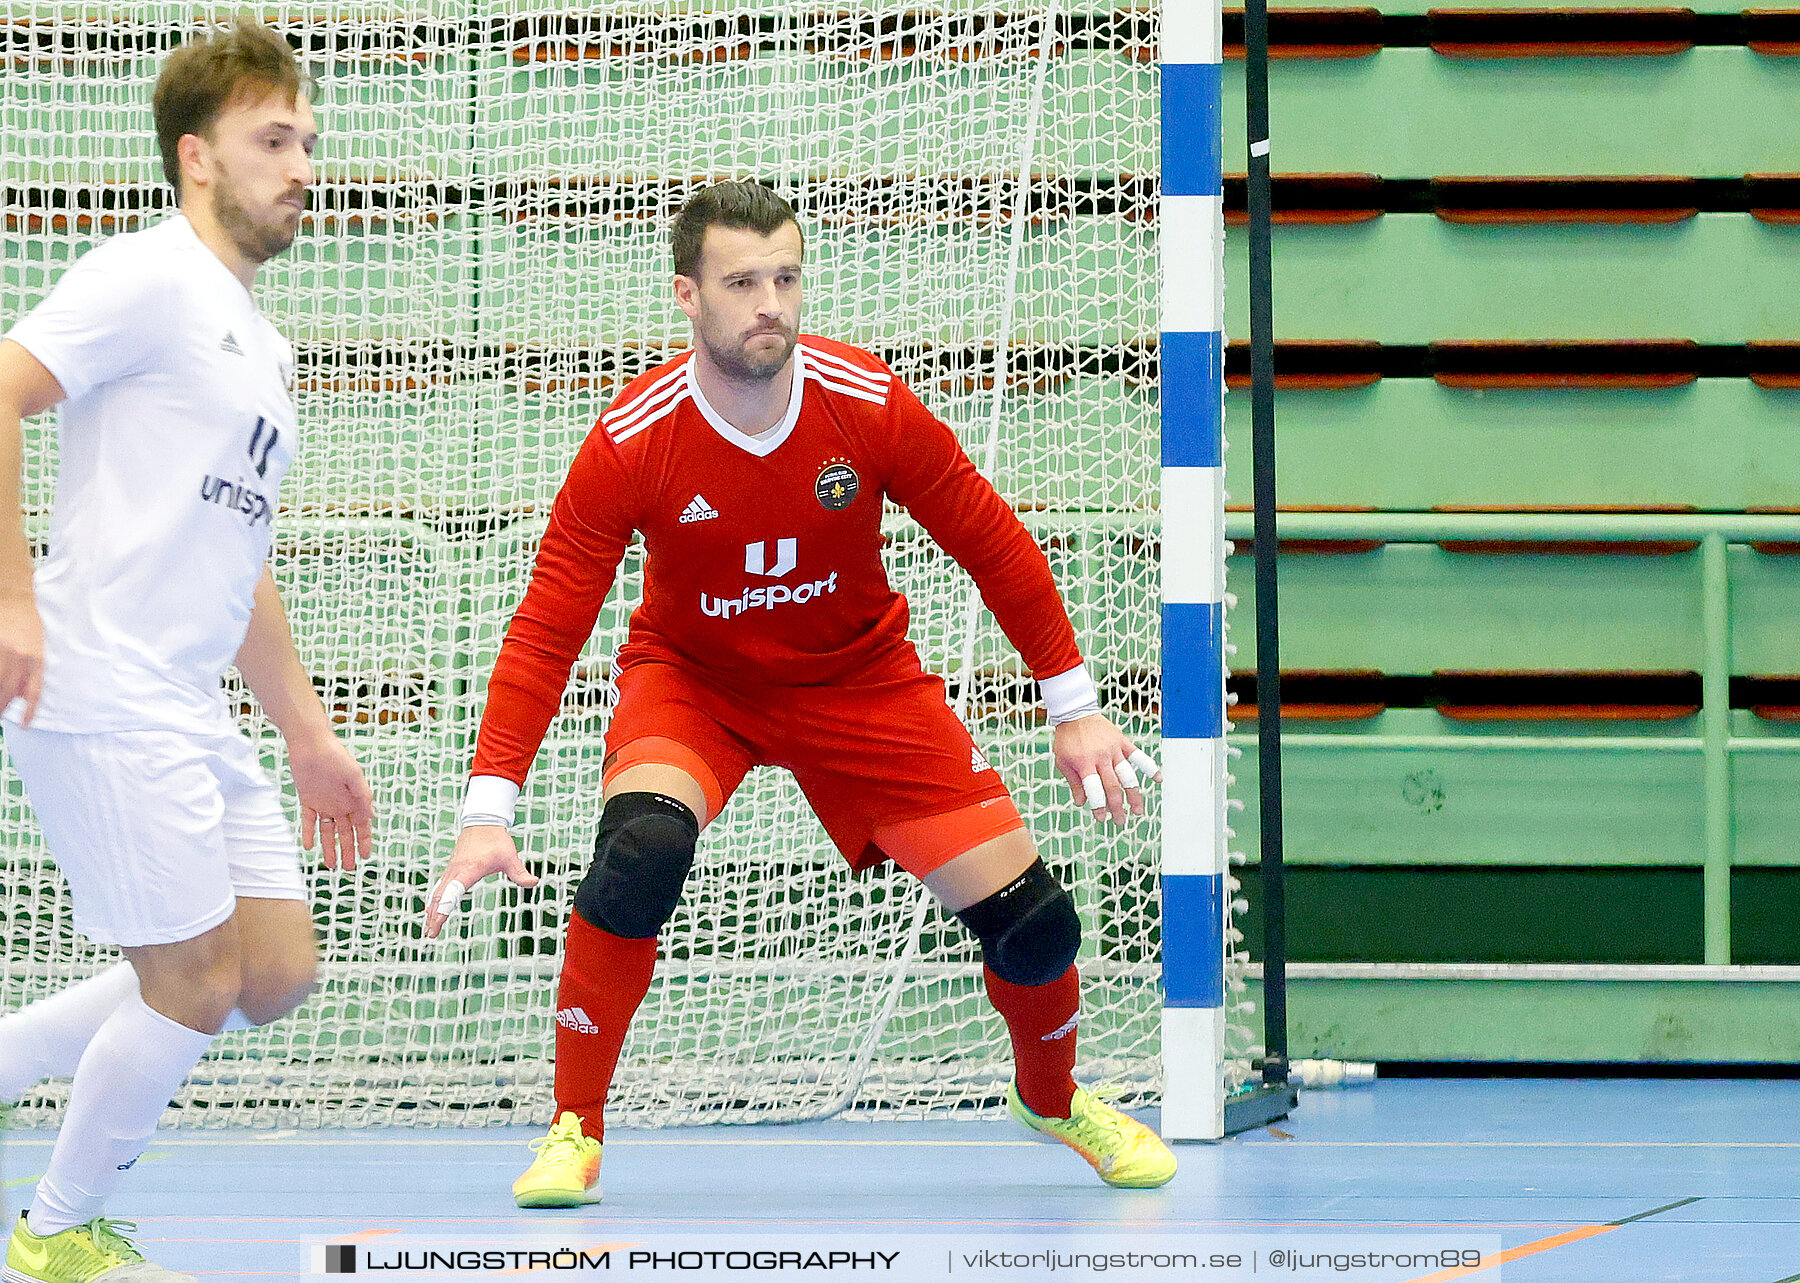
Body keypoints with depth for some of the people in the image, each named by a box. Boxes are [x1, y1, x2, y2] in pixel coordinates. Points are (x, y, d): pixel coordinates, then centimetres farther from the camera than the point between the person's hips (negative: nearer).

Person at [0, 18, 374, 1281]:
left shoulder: (260, 345, 21)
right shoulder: (152, 279, -8)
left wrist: (310, 732, 26)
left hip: (194, 720, 9)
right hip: (104, 702, -9)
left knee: (277, 970, 7)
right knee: (196, 986, -5)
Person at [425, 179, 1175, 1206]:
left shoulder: (870, 406, -20)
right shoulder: (632, 443, -24)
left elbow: (992, 544, -7)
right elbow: (547, 626, -21)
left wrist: (1076, 708, -5)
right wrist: (490, 808, -28)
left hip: (859, 677, 2)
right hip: (690, 678, -2)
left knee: (1029, 918, -5)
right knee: (640, 851, -34)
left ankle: (1053, 1096, 29)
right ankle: (575, 1129, -15)